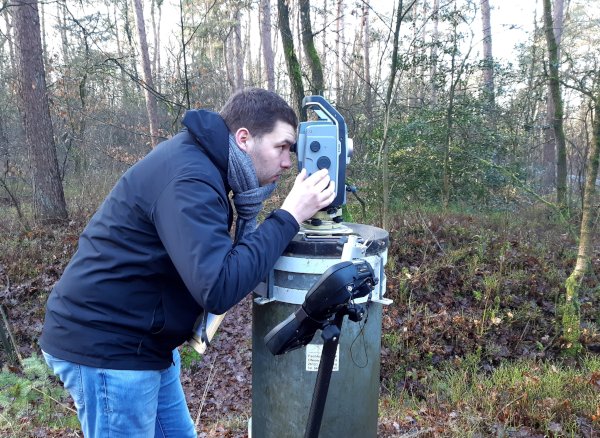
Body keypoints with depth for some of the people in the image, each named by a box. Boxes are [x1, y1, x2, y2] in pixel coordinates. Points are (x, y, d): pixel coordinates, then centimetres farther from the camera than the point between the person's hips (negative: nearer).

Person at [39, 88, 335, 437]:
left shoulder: (198, 158, 5)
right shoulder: (189, 179, -25)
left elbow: (216, 259, 10)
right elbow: (219, 288, -34)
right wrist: (289, 216, -28)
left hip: (138, 339, 9)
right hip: (105, 345, -9)